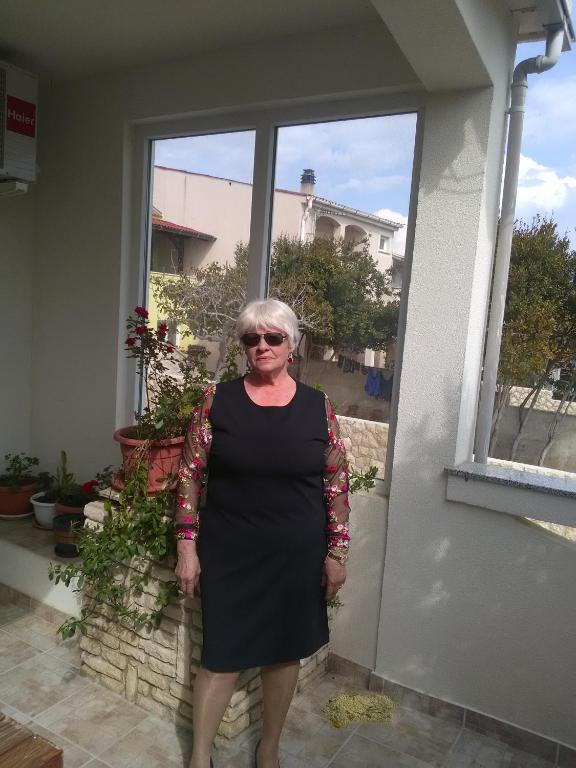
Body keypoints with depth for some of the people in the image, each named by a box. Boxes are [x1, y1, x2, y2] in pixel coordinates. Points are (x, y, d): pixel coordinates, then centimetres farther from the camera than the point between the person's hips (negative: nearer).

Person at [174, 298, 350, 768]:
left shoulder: (318, 406, -3)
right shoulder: (217, 399, -5)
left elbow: (336, 483, 1)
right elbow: (191, 475, -2)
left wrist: (337, 552, -1)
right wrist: (187, 545, -4)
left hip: (296, 556, 1)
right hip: (228, 553, -1)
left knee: (285, 651, 16)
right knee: (222, 654, 9)